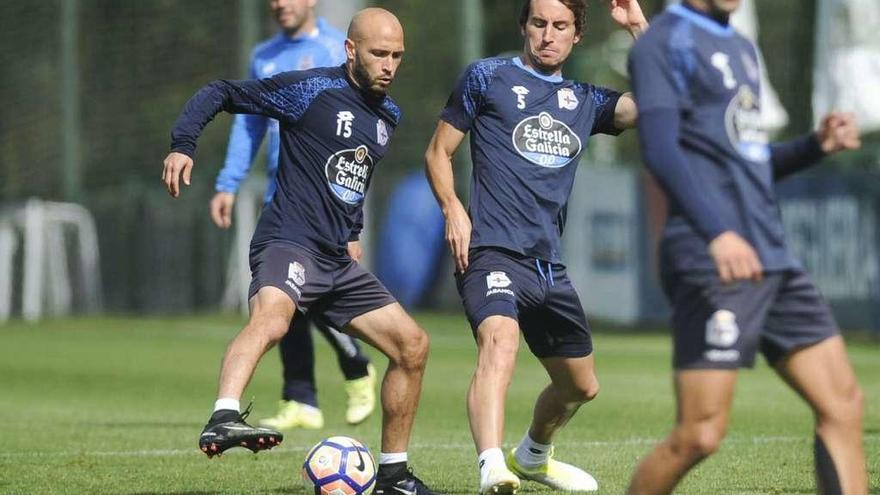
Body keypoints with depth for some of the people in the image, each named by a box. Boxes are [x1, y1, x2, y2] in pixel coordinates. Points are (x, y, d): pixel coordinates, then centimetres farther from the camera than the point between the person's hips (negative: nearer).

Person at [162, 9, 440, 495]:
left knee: (412, 345, 8)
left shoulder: (388, 115, 15)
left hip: (337, 261, 8)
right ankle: (223, 420, -59)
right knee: (271, 318, -38)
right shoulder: (309, 90, -7)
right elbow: (219, 93, -4)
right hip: (288, 245, -8)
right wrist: (181, 145, -17)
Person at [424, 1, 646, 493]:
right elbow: (439, 151, 8)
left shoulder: (584, 100, 15)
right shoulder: (487, 78, 5)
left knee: (580, 385, 20)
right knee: (500, 340, -35)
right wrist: (453, 209, -9)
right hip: (493, 251, -6)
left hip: (550, 265, 6)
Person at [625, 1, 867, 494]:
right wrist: (718, 233, -32)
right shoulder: (664, 43, -5)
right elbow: (661, 149, -19)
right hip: (712, 264, -9)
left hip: (773, 262, 9)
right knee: (700, 435, -11)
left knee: (843, 405, 2)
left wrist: (817, 144, 8)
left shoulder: (741, 47, 21)